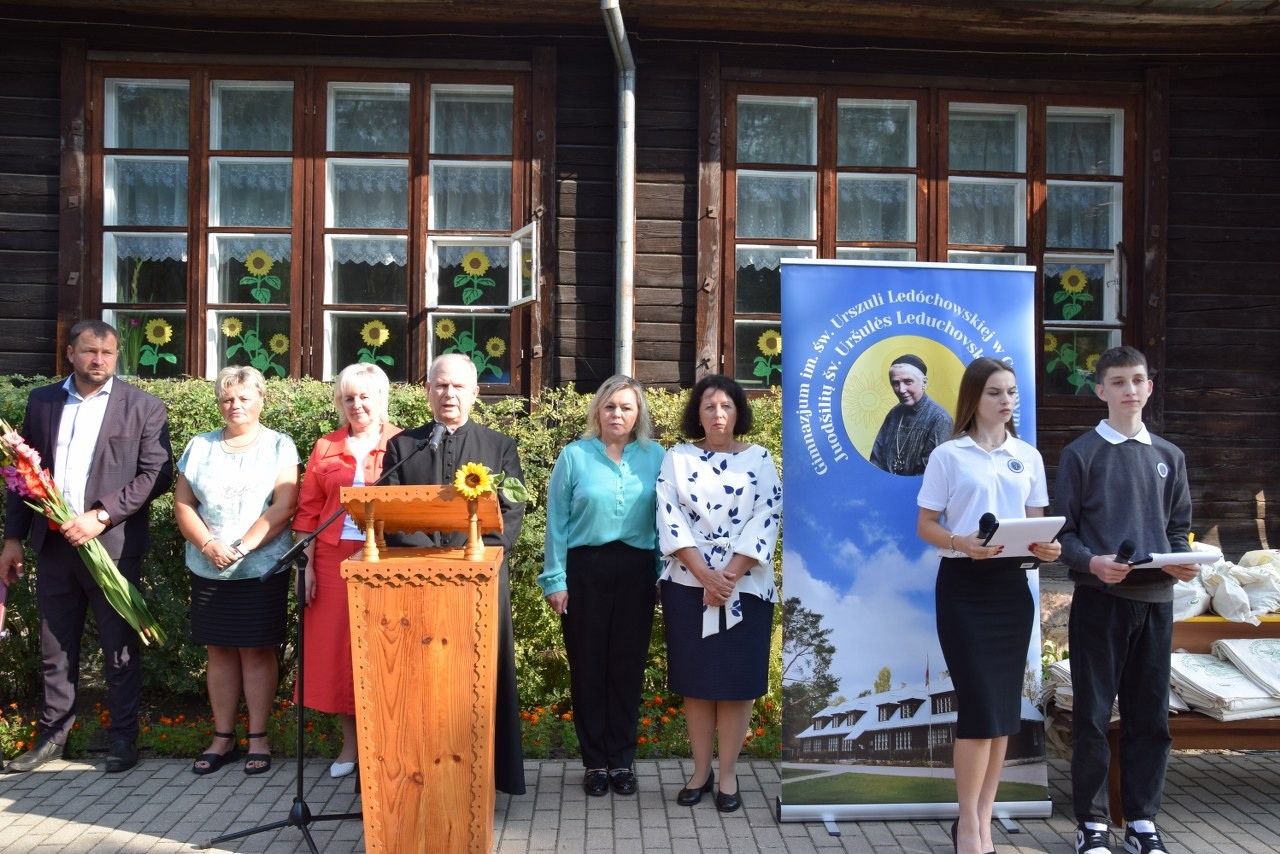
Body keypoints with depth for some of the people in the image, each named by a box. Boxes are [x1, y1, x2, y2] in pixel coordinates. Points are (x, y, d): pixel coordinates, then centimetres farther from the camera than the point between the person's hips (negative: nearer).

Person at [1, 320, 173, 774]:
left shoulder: (143, 407, -2)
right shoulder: (42, 401, 10)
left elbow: (157, 474, -8)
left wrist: (101, 516, -15)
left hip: (113, 544, -3)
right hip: (53, 543, 4)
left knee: (120, 647, 5)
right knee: (55, 647, 12)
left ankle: (123, 737, 17)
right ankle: (53, 734, 25)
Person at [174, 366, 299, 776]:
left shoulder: (278, 446, 1)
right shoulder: (200, 446, 10)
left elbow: (284, 506, -8)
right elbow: (182, 503, 5)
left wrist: (242, 548, -15)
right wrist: (209, 545, -10)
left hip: (262, 568, -3)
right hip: (208, 569, 3)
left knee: (257, 650, 1)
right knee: (219, 650, 8)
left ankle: (258, 738, 9)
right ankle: (222, 738, 16)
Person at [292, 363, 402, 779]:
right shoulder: (326, 448, 9)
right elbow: (309, 510, 9)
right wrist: (306, 563, 2)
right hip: (334, 558, 3)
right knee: (337, 647, 6)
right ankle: (350, 741, 19)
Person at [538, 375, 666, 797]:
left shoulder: (655, 456, 4)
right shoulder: (574, 456, 1)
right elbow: (557, 522, 1)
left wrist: (665, 575, -2)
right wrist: (555, 580, -4)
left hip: (636, 572, 1)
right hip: (585, 571, -1)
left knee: (628, 666, 8)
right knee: (588, 667, 6)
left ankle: (622, 760, 21)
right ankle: (595, 762, 19)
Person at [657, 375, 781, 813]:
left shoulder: (759, 459, 4)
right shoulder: (677, 459, 4)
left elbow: (765, 520, -5)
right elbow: (671, 519, -5)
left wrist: (728, 576, -14)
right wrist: (706, 577, -15)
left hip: (745, 586, 0)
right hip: (689, 584, 1)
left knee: (736, 680, 3)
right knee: (695, 680, 6)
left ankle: (727, 774, 14)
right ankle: (700, 771, 18)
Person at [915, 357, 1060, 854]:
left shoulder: (1028, 457, 9)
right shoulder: (947, 456, -3)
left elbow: (1038, 523, 12)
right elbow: (925, 526, -3)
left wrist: (1047, 547, -10)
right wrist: (962, 543, -22)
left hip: (1011, 585, 4)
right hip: (963, 585, -4)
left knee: (1005, 704, 7)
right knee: (980, 704, -7)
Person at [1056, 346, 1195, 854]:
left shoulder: (1169, 457, 12)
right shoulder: (1081, 453, 0)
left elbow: (1178, 528, 15)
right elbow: (1064, 531, -2)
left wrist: (1182, 561, -6)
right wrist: (1092, 562, -20)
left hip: (1155, 601, 4)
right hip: (1100, 600, -3)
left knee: (1150, 714, 8)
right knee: (1093, 714, 2)